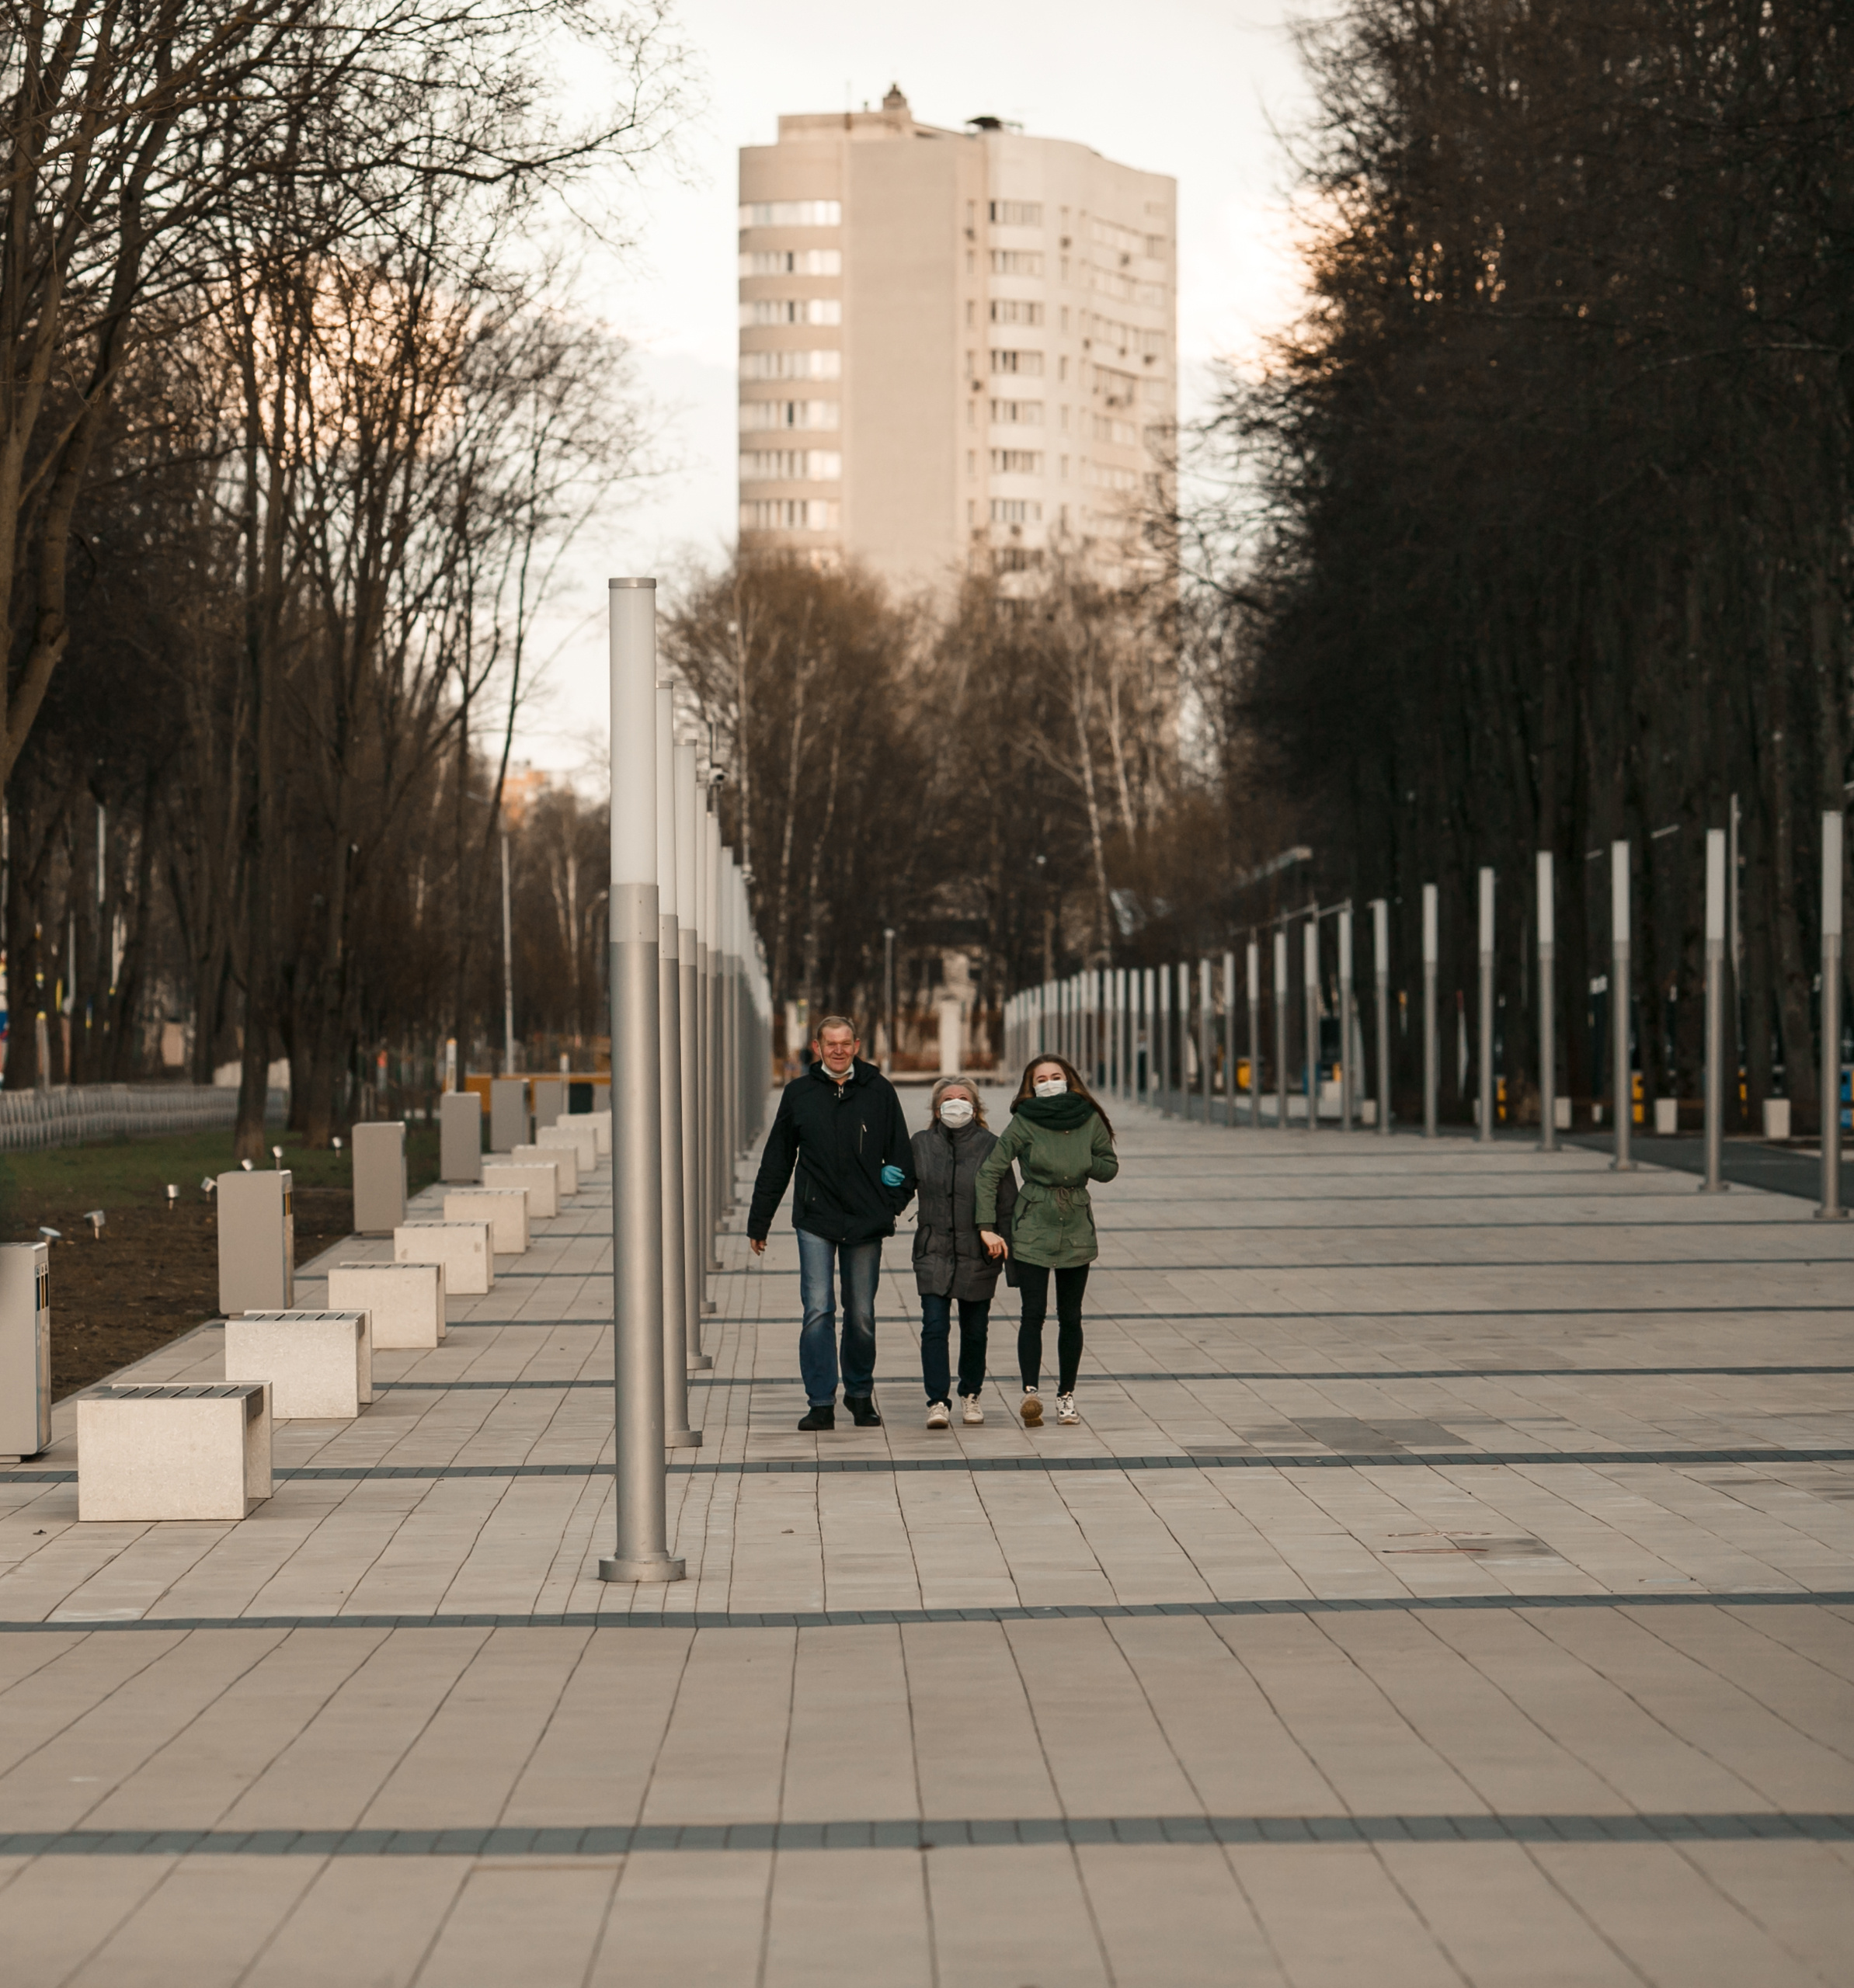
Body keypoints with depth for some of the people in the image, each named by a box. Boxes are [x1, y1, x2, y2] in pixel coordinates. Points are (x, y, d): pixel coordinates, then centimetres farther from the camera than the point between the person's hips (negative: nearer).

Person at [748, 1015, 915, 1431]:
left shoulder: (879, 1092, 4)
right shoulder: (798, 1094, 5)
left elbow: (899, 1152, 12)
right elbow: (776, 1162, 10)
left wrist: (896, 1200, -1)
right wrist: (758, 1222, 11)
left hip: (866, 1221, 1)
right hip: (815, 1220, -1)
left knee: (861, 1315, 8)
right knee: (818, 1310, -9)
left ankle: (860, 1395, 24)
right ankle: (821, 1403, -4)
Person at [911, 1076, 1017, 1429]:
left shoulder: (990, 1146, -1)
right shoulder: (921, 1144, 5)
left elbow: (1007, 1200, 1)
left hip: (977, 1254, 0)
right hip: (933, 1251, 1)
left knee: (974, 1330, 10)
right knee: (934, 1327, -10)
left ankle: (970, 1395, 28)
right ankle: (938, 1402, -9)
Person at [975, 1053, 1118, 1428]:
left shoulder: (1090, 1121, 2)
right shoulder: (1023, 1123, -2)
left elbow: (1109, 1166, 13)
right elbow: (990, 1172, -3)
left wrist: (1082, 1165, -6)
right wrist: (987, 1227, -8)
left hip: (1077, 1229, 2)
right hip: (1033, 1230, -2)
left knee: (1070, 1317, 3)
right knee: (1034, 1313, -10)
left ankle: (1066, 1396, 9)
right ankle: (1031, 1391, -20)